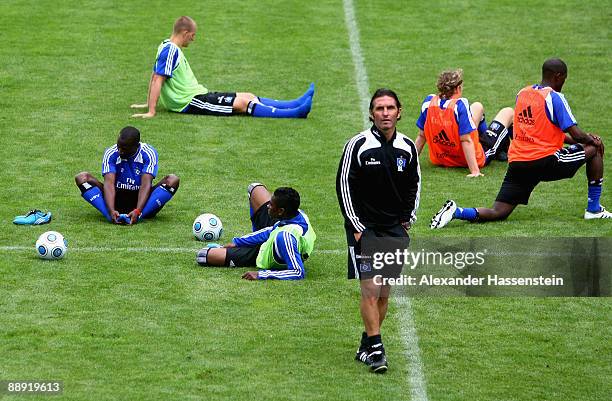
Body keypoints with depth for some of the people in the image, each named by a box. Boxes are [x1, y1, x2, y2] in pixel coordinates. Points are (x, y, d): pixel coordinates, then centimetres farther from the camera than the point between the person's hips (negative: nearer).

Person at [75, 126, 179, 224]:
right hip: (117, 199, 1)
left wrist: (137, 211, -39)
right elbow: (109, 183, -22)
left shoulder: (148, 153, -14)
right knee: (82, 178, -20)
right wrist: (111, 211, -39)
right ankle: (111, 215, -38)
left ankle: (137, 216, -39)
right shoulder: (111, 153, -12)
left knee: (172, 181, -27)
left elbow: (146, 185, -24)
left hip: (140, 200, -1)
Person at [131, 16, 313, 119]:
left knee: (248, 97, 4)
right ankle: (294, 113, -25)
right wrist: (151, 111, -25)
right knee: (242, 103, -17)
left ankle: (296, 104, -1)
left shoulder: (167, 47, 15)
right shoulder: (170, 50, -16)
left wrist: (149, 102, 28)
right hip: (190, 102, -10)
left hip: (198, 95, 10)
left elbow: (154, 77, 23)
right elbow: (157, 80, -22)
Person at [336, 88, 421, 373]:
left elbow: (414, 184, 19)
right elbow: (344, 184, -6)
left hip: (395, 230, 5)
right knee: (370, 291, -12)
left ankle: (366, 347, 18)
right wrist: (356, 227, -9)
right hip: (365, 228, -5)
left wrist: (409, 218, 11)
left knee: (384, 293, 7)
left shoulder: (407, 147, 4)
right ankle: (375, 348, -8)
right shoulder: (358, 145, -10)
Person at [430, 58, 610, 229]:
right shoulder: (554, 97, -6)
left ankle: (456, 211, -22)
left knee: (498, 213, 4)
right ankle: (594, 209, 17)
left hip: (517, 162, 6)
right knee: (595, 148, 13)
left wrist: (573, 140, 26)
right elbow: (576, 134, -8)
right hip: (545, 161, -6)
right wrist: (591, 140, 14)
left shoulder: (522, 94, 16)